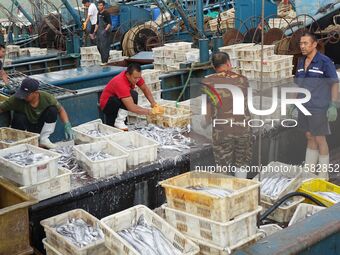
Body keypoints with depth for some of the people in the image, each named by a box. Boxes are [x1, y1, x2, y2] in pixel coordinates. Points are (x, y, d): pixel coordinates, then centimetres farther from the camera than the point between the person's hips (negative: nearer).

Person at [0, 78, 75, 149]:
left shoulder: (47, 98, -20)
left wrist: (67, 125, -21)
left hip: (40, 128, 2)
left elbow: (60, 110, -8)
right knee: (19, 117, -33)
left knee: (52, 110, -22)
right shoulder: (16, 99, -25)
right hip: (24, 129, -1)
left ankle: (43, 139, -12)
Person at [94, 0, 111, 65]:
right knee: (99, 46, 11)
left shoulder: (106, 13, -9)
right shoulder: (99, 14, 15)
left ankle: (104, 61, -3)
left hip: (105, 32, -8)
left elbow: (109, 23, -14)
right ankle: (106, 56, 27)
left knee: (104, 46, -8)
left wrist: (106, 29, -25)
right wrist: (95, 31, 20)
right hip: (99, 31, 8)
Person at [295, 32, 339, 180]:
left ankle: (323, 175, 13)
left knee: (319, 139, 1)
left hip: (319, 108, -6)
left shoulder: (324, 61, -12)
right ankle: (308, 171, 22)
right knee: (310, 138, 14)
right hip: (304, 107, 6)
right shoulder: (301, 62, 7)